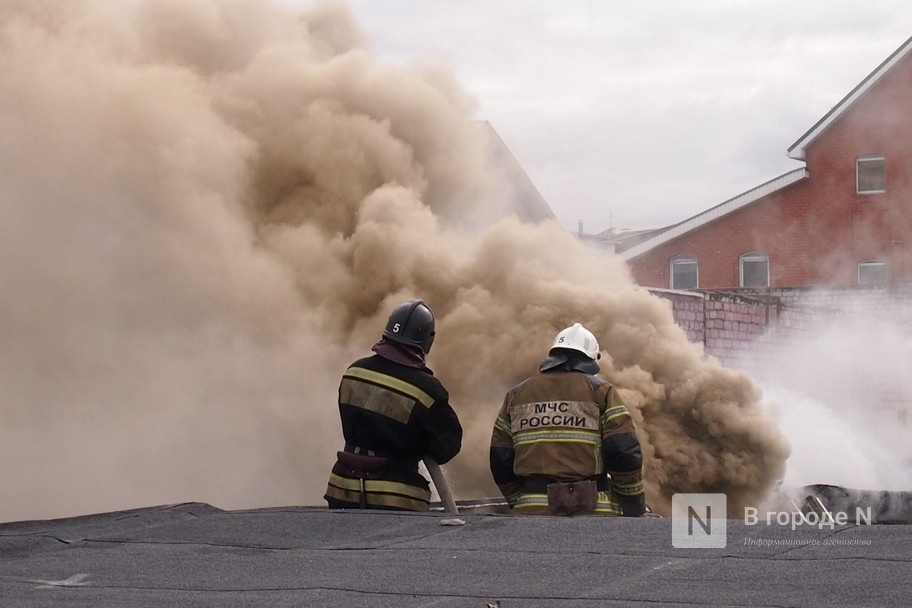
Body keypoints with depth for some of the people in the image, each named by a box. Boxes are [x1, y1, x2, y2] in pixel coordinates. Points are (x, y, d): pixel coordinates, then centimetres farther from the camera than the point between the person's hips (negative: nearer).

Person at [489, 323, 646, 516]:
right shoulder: (600, 392, 4)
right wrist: (634, 503, 7)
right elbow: (625, 452, -4)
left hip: (532, 514, 3)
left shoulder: (516, 395, 15)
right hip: (592, 511, -3)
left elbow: (500, 459, 15)